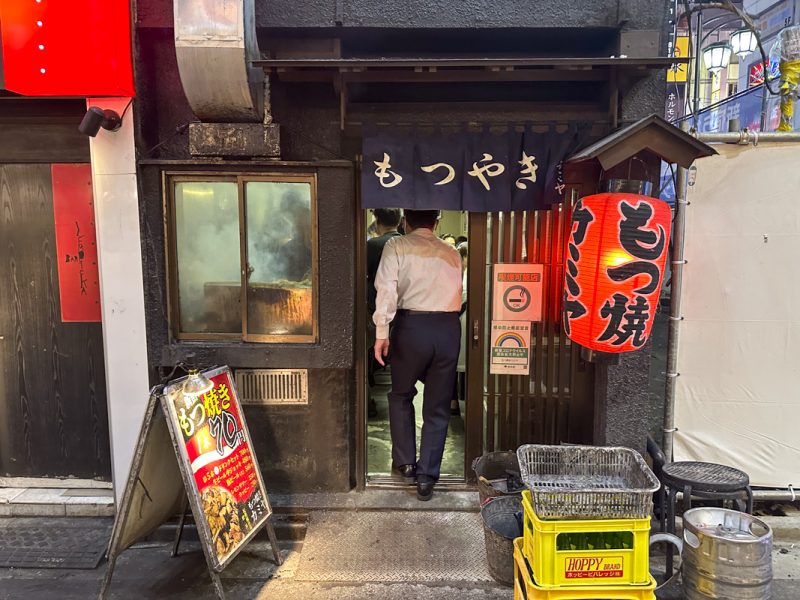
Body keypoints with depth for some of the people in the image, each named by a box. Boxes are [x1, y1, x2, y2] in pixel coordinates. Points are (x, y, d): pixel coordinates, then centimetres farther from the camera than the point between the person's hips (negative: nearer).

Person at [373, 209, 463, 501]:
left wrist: (382, 333, -9)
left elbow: (387, 290, -9)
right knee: (437, 407, 11)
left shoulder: (396, 246, 3)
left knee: (401, 396, 21)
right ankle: (427, 478, 14)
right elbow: (458, 293, 11)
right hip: (449, 327, 3)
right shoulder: (451, 252, 15)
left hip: (412, 325, -2)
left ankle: (405, 464, 25)